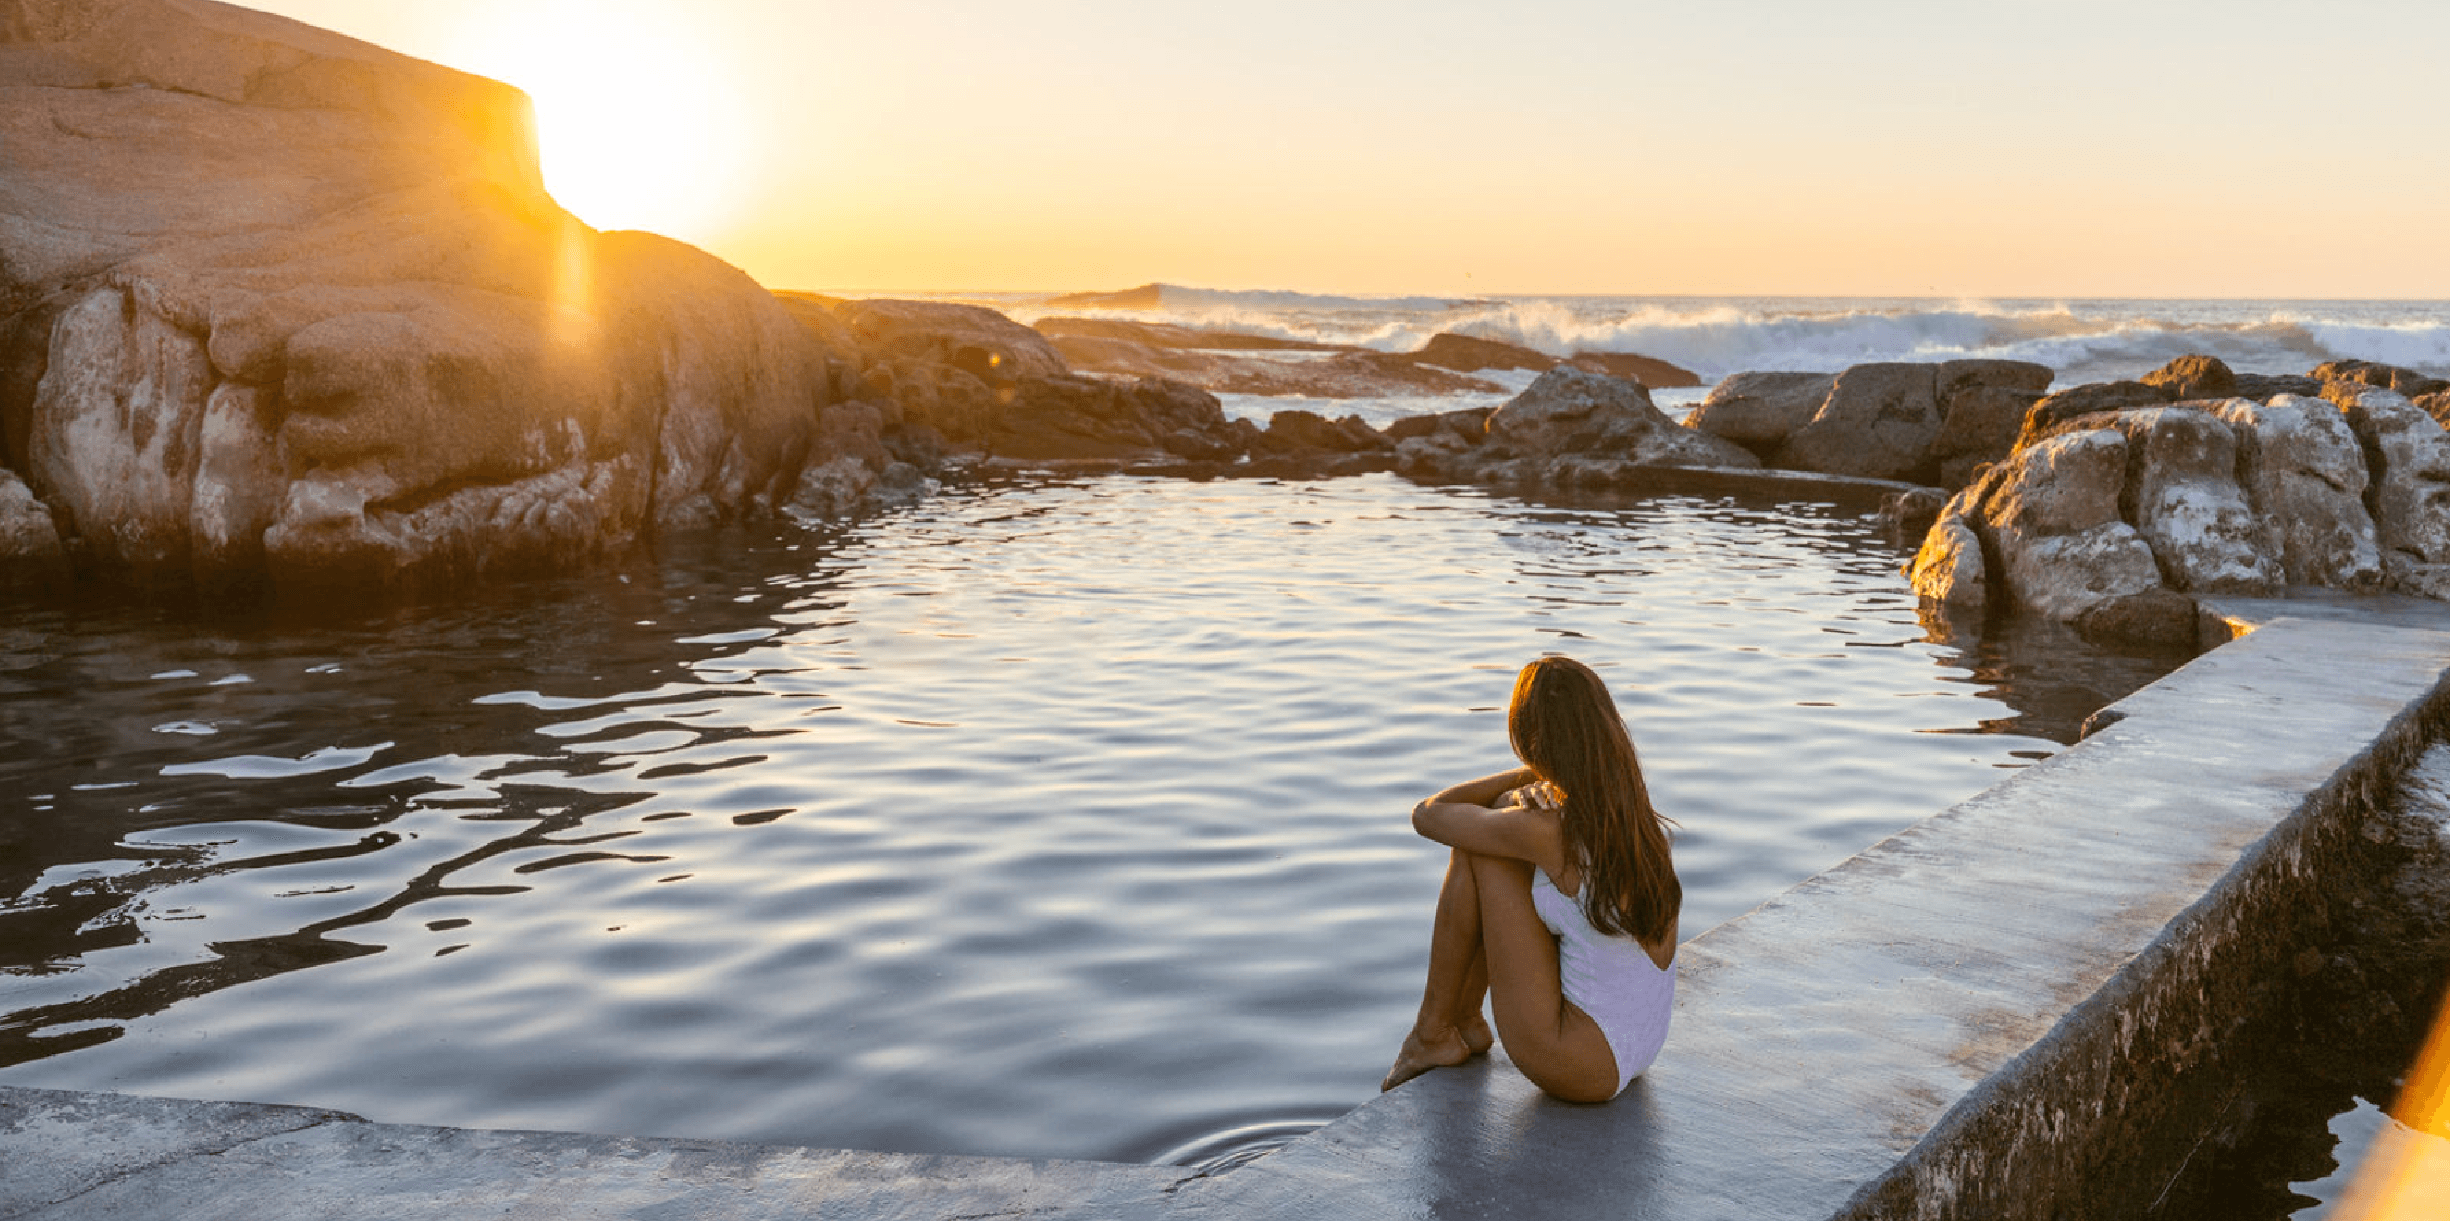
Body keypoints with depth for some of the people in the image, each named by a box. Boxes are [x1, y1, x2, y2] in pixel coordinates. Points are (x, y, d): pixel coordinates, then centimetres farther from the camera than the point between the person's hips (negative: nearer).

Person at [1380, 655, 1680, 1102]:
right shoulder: (1642, 818, 0)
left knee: (1476, 848, -3)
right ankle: (1465, 1022, 25)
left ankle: (1433, 1032, 13)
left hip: (1581, 1065, -7)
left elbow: (1427, 815, -4)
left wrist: (1530, 773, 4)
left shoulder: (1546, 831, -21)